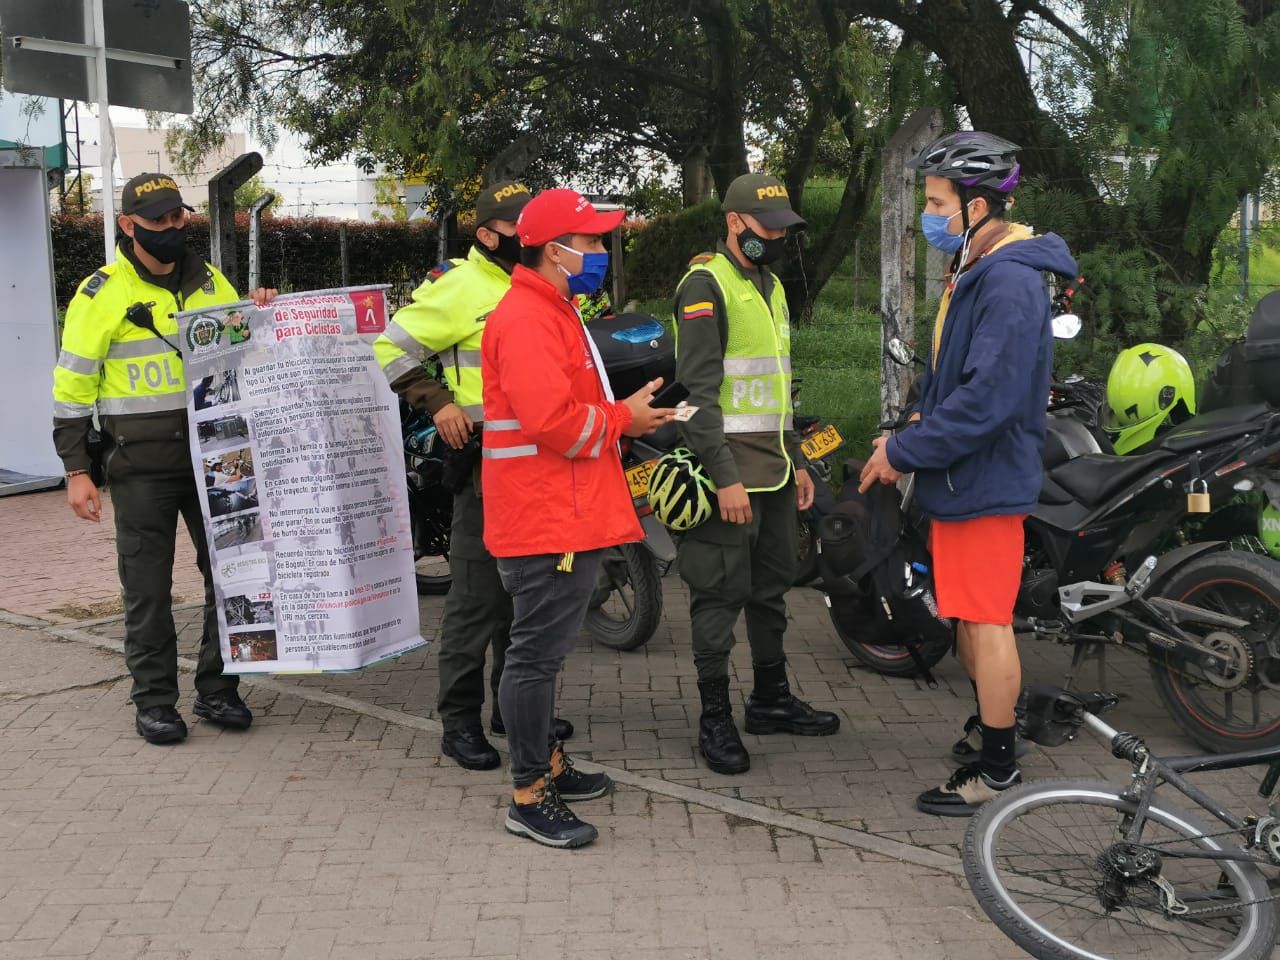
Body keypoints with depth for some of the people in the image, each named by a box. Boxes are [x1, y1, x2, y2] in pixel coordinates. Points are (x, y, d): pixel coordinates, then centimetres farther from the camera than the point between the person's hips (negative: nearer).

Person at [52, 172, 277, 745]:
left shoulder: (211, 284, 10)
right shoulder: (101, 294, -3)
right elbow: (71, 386, -3)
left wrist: (259, 317, -1)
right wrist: (76, 471, -8)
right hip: (140, 465, -4)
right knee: (148, 588, 3)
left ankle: (217, 690, 21)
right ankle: (154, 701, 15)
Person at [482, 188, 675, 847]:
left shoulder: (552, 312, 20)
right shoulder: (526, 319, -17)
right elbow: (550, 421, -25)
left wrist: (623, 413, 11)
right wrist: (622, 419, -11)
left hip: (567, 515, 11)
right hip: (547, 521, -11)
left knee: (544, 651, 20)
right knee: (537, 655, -5)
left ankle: (548, 765, 32)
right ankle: (528, 799, 2)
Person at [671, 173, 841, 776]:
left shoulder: (771, 287, 18)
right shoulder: (706, 285, -10)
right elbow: (698, 391, -17)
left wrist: (797, 462, 20)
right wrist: (724, 477, -22)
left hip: (775, 468, 9)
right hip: (730, 466, -9)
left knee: (772, 585, 16)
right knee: (721, 592, -4)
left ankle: (771, 700, 28)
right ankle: (715, 719, 4)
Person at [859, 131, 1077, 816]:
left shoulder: (1010, 282, -21)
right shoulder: (973, 273, 13)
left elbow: (989, 399, -27)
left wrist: (904, 452, -19)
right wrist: (919, 423, 6)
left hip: (986, 478, -10)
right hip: (961, 477, 10)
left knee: (985, 619, -2)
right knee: (965, 615, 19)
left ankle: (997, 765, 9)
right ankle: (989, 721, 35)